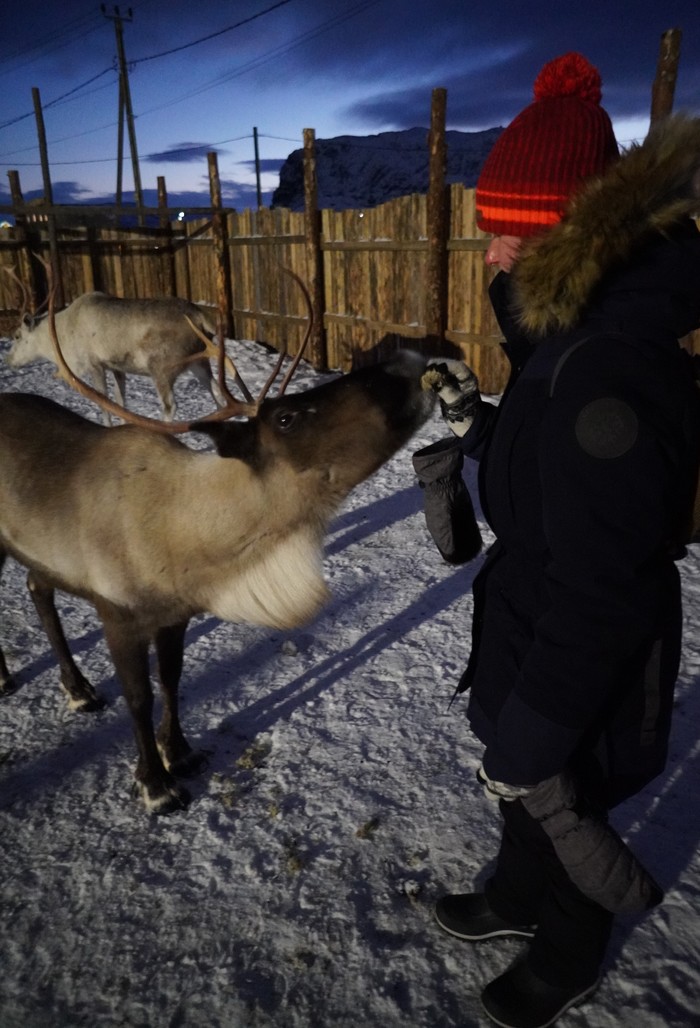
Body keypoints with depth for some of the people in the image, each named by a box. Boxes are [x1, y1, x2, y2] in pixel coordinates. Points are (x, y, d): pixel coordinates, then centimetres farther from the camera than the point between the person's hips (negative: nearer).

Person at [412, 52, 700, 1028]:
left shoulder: (608, 368, -33)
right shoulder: (578, 334, -1)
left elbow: (599, 597, -30)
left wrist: (532, 735, -21)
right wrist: (477, 423, 3)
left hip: (581, 678, -8)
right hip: (538, 641, 8)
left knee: (560, 812, 19)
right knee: (524, 796, 30)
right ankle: (518, 899, 60)